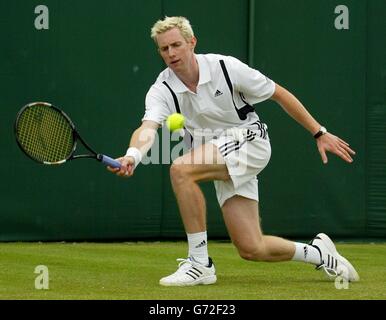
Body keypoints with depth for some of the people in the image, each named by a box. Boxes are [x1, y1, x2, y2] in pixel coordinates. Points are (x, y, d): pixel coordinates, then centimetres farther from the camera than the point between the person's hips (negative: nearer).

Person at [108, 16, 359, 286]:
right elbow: (148, 129, -28)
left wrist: (320, 133, 0)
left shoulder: (226, 67, -13)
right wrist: (132, 156, -51)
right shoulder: (161, 91, -8)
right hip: (223, 164, 5)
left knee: (181, 169, -29)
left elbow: (280, 94, -2)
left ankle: (200, 263, -21)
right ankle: (319, 253, 26)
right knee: (251, 249, -3)